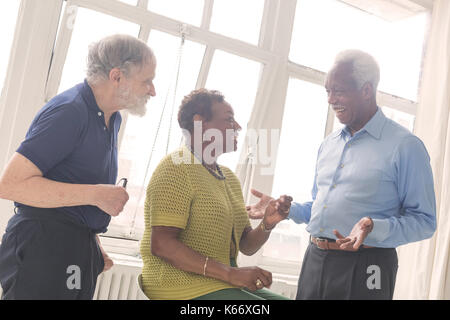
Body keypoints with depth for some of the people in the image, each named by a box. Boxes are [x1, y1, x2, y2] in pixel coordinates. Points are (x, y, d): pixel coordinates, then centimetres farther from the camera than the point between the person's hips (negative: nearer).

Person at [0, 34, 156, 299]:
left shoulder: (112, 118, 15)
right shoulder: (69, 111, -14)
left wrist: (96, 247, 17)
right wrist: (95, 194, -21)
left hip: (81, 250, 9)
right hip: (44, 247, -9)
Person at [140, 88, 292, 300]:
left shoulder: (229, 177, 16)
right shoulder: (176, 167, -10)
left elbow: (246, 246, 16)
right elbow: (161, 244, -20)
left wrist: (267, 224, -6)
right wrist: (230, 273, -23)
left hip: (221, 284, 8)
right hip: (185, 288, -8)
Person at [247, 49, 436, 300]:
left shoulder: (405, 146, -7)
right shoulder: (328, 144, 14)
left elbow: (424, 221, -10)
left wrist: (374, 228, -25)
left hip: (363, 269, -6)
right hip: (314, 261, 6)